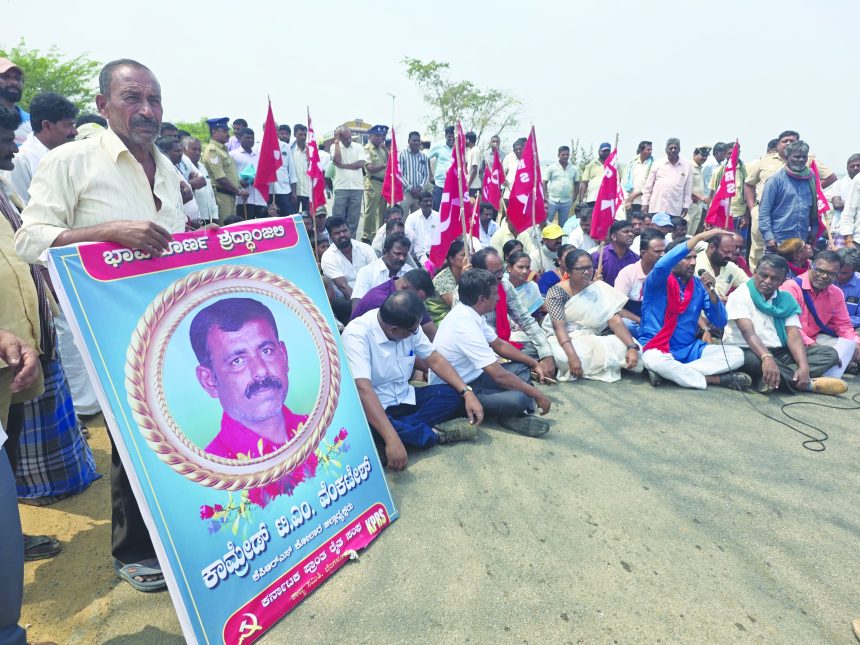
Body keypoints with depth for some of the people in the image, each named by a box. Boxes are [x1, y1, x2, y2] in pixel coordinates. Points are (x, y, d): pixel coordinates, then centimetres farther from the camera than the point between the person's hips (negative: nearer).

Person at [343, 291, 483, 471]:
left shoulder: (409, 327, -7)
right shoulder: (356, 334, -27)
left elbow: (435, 360, 3)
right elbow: (363, 389, -38)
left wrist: (467, 392, -10)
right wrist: (392, 439, -47)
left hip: (404, 399, 6)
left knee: (453, 395, -11)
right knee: (364, 427, -39)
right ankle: (433, 434, -18)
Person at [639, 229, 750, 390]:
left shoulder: (699, 285, 7)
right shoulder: (658, 281, -7)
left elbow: (720, 323, 4)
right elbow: (661, 265, -33)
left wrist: (710, 291, -12)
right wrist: (699, 237, -30)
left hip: (690, 349, 6)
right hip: (658, 348, -5)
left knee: (736, 354, -12)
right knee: (654, 359, -40)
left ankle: (673, 372, -22)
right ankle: (716, 379, -18)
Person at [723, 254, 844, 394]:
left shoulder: (786, 299, 8)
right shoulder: (740, 295, -7)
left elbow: (794, 335, -4)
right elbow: (747, 331, -23)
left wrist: (804, 367, -21)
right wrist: (766, 357, -41)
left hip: (778, 353, 6)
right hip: (745, 351, -6)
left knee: (830, 353, -7)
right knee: (753, 360, -40)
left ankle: (770, 380, -28)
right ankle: (809, 383, -21)